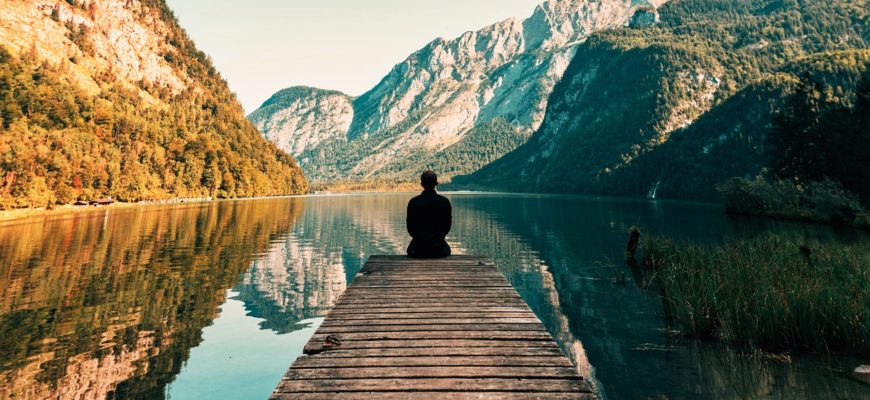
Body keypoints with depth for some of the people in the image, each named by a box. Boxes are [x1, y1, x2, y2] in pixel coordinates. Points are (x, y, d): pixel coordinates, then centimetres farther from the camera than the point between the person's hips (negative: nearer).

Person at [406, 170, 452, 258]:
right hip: (439, 249, 1)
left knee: (411, 249, 35)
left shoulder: (413, 202, -11)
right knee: (446, 249, 35)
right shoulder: (445, 201, -9)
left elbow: (410, 227, -1)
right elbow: (447, 226, 0)